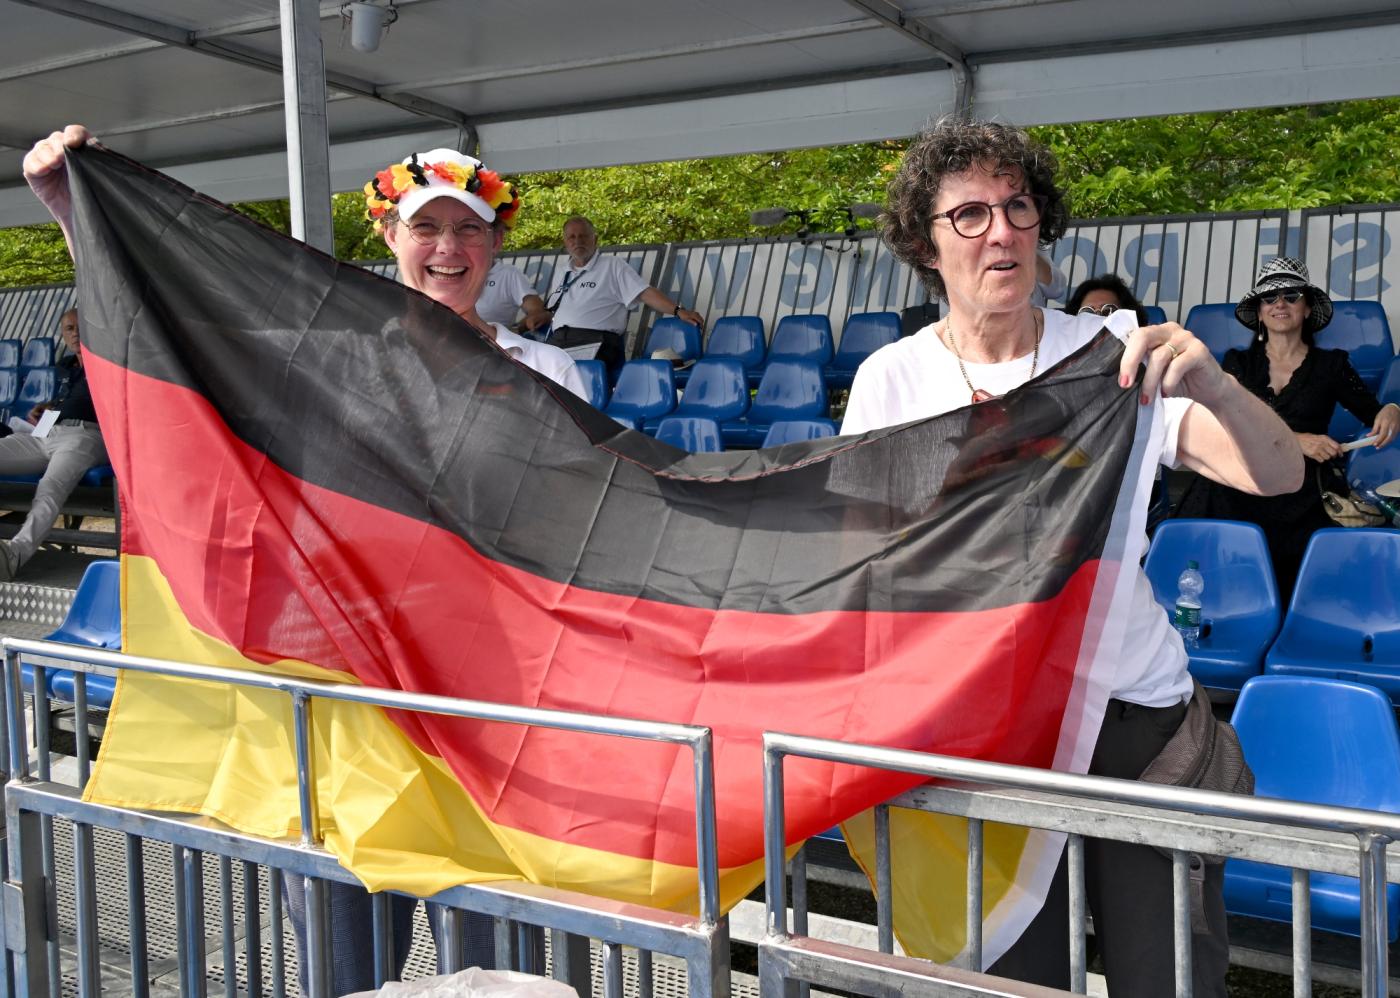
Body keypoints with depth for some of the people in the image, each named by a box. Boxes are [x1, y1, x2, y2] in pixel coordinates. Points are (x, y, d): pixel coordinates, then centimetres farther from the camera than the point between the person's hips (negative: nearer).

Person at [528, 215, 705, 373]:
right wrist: (540, 317, 14)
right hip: (558, 342, 5)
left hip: (596, 342, -5)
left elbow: (645, 293, 1)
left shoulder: (613, 265, 11)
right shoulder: (565, 274, 28)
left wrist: (678, 311, -12)